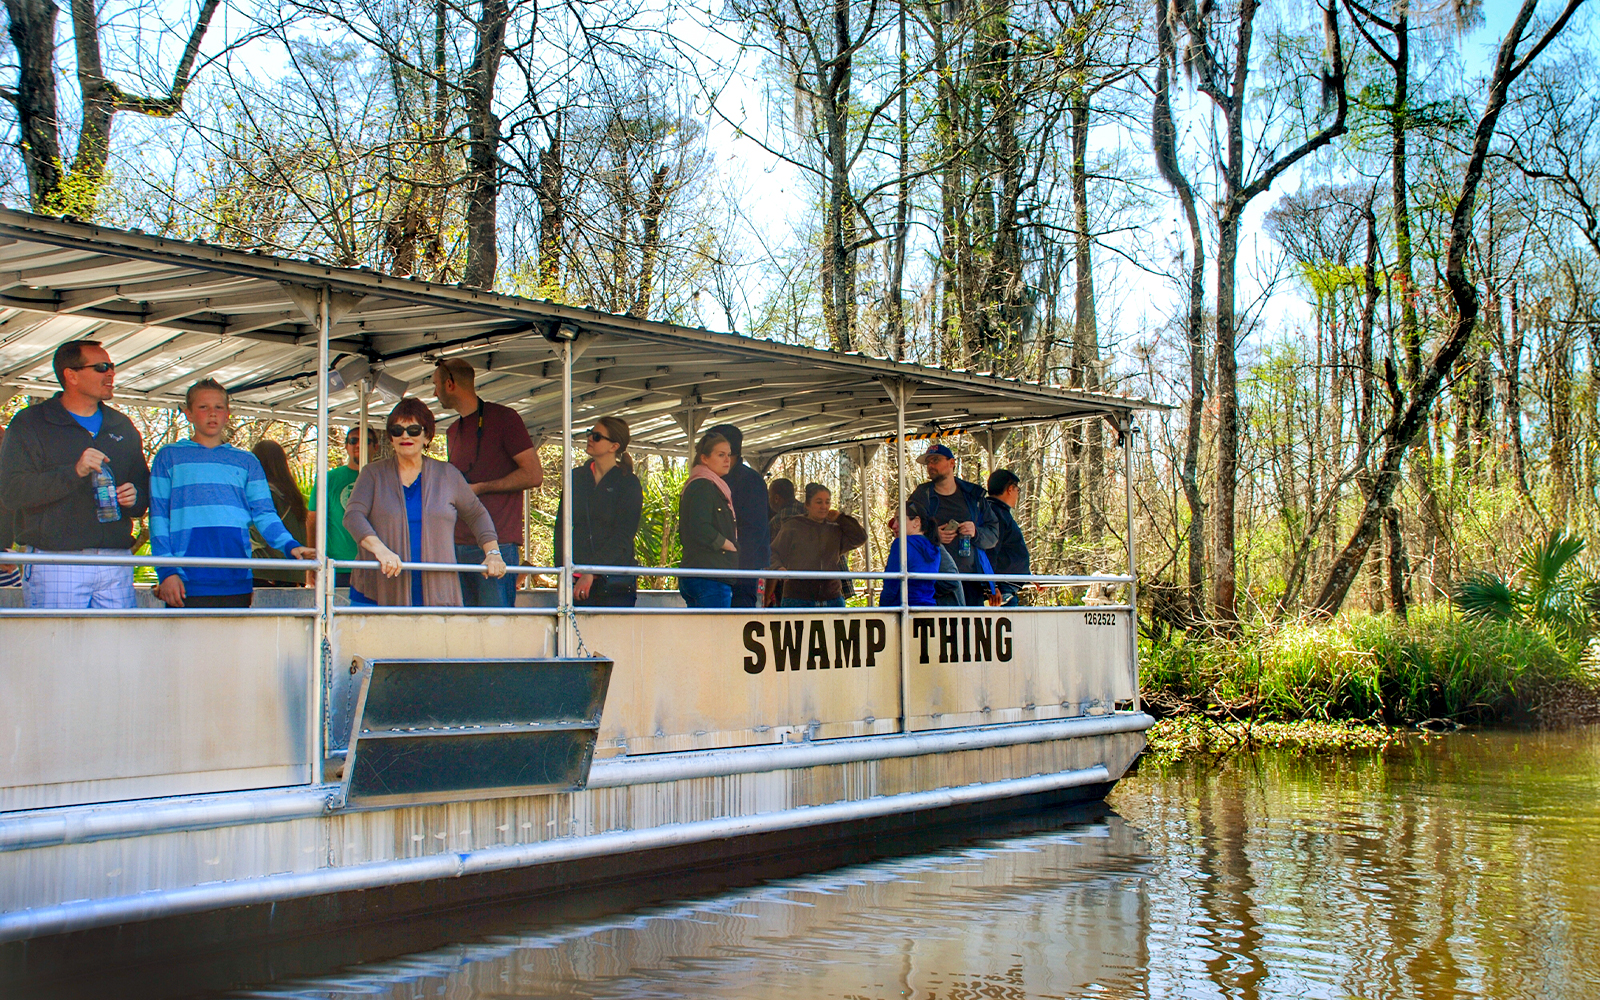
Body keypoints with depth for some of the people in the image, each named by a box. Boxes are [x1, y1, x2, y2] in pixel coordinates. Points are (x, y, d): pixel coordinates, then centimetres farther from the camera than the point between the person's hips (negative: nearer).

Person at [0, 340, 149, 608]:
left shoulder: (123, 427, 20)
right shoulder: (30, 423, 4)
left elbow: (145, 490, 25)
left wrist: (135, 498, 0)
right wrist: (74, 472, -18)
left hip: (116, 565, 4)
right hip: (55, 564, -4)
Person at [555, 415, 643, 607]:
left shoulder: (628, 484, 0)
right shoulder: (576, 477, 14)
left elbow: (622, 537, -8)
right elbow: (561, 526, 13)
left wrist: (591, 571, -18)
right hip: (577, 581, 3)